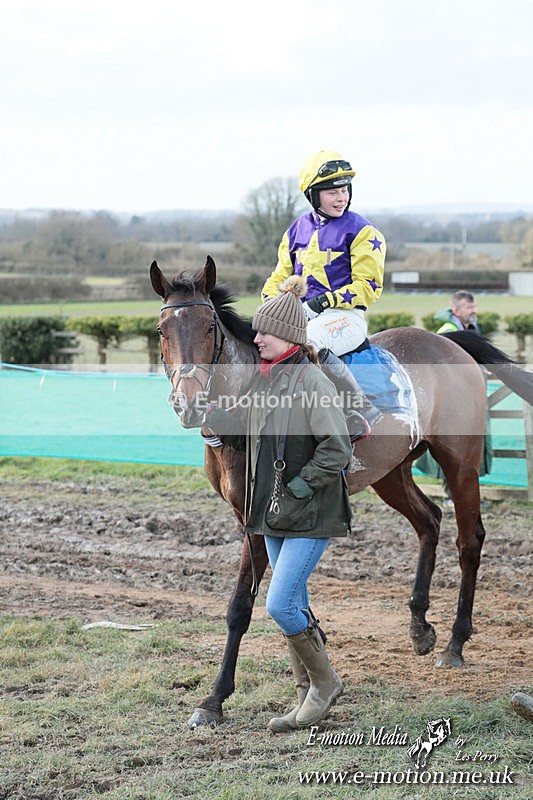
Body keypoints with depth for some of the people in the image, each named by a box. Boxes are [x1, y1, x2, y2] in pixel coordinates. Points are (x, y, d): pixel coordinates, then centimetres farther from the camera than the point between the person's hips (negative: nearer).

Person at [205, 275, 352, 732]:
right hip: (273, 512, 8)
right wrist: (210, 412, 4)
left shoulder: (311, 381, -17)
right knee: (294, 608, 14)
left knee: (280, 605, -11)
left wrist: (299, 487, -18)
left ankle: (325, 682, 8)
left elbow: (337, 450, -20)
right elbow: (246, 437, 14)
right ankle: (310, 695, 25)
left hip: (310, 514, -8)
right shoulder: (263, 379, 9)